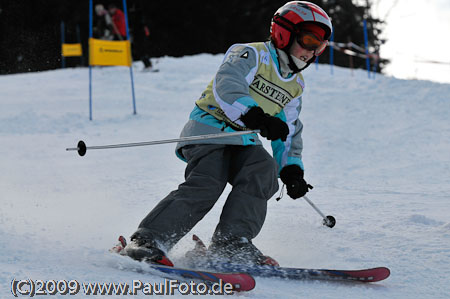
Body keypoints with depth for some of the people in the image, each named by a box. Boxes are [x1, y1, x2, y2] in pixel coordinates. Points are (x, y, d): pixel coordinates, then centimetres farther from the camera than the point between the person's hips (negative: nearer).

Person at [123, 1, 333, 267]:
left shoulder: (296, 86, 20)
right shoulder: (252, 55, -4)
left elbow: (289, 133, 25)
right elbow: (227, 86, -23)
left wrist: (292, 169, 7)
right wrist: (254, 116, -40)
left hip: (243, 142, 7)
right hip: (210, 129, -6)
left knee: (264, 170, -25)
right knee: (206, 184, -28)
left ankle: (231, 244, -28)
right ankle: (147, 241, -29)